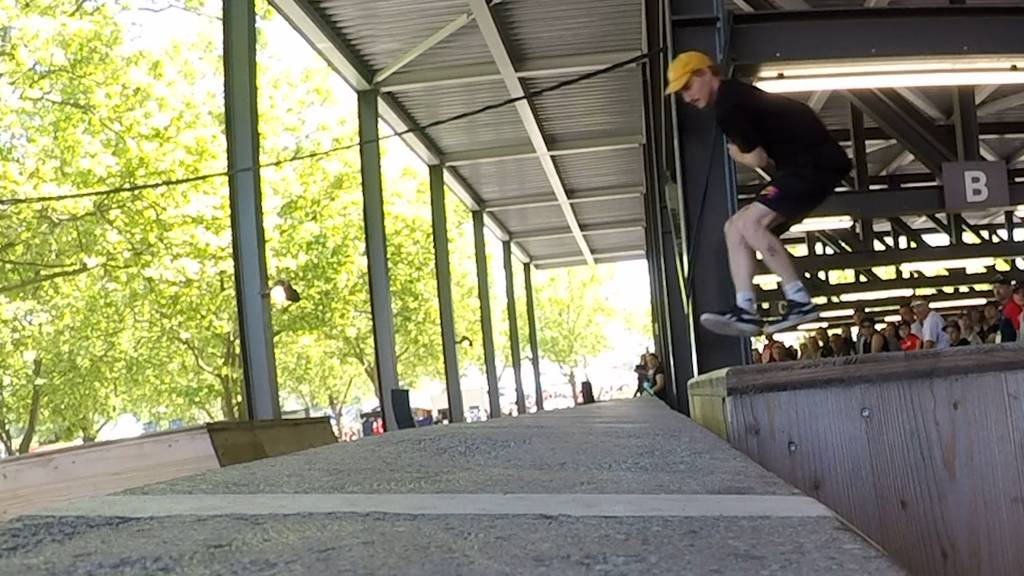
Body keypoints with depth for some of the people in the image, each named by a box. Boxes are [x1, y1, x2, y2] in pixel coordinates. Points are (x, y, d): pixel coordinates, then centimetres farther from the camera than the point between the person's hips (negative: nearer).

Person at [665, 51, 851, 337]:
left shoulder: (728, 106, -15)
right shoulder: (736, 96, 18)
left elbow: (757, 159, -15)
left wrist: (736, 154, 4)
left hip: (815, 163, -11)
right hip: (804, 166, 11)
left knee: (751, 222, -21)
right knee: (736, 227, 7)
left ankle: (800, 302, -18)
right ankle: (746, 311, -2)